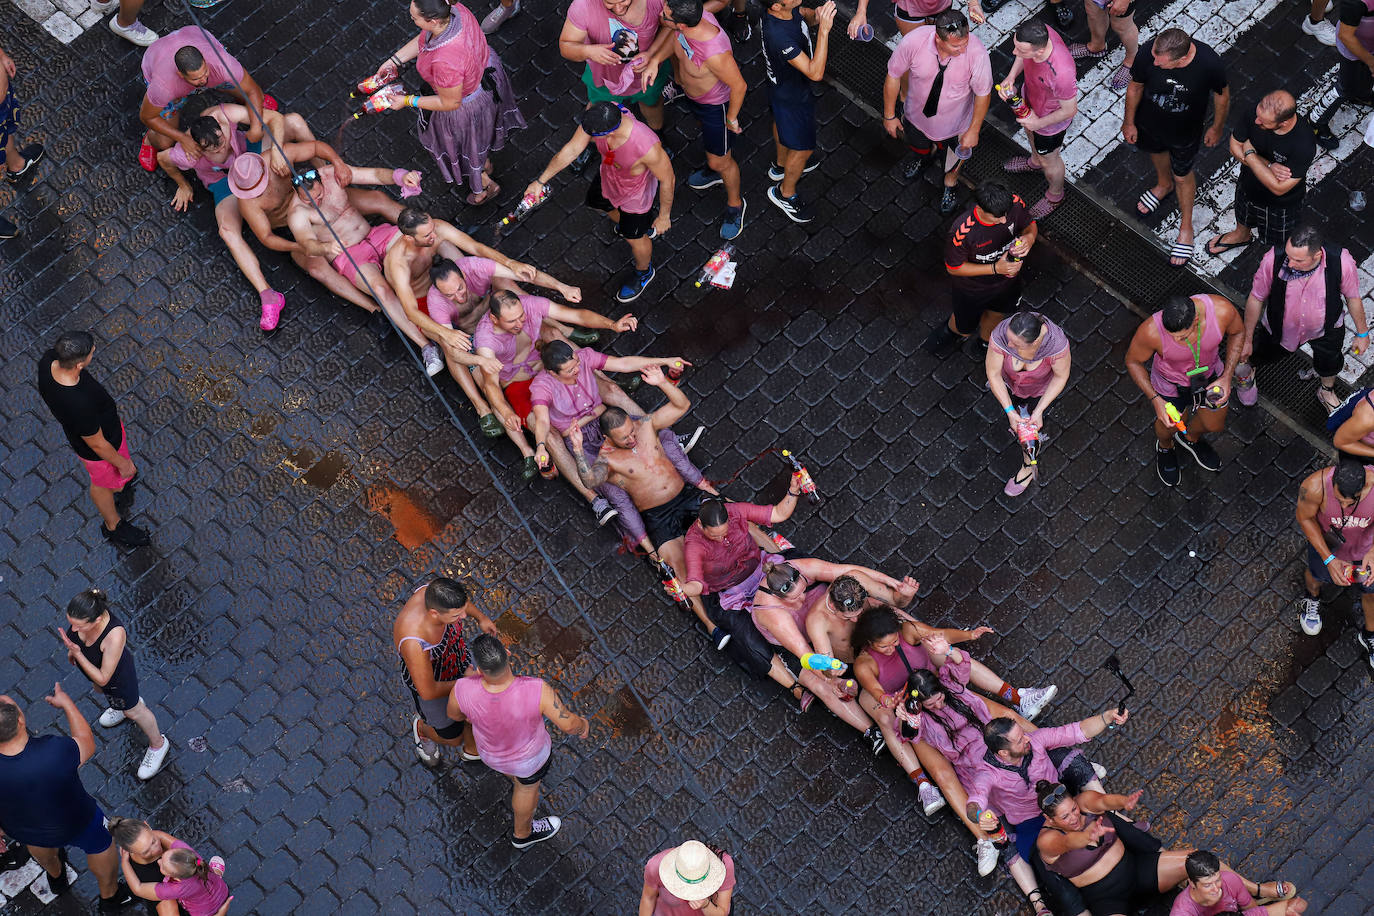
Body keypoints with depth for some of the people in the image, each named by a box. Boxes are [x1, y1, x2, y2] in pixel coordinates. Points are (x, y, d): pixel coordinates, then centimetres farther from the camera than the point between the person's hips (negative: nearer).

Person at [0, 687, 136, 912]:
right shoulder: (55, 751, -42)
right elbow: (87, 744, -17)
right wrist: (67, 704, -4)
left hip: (21, 829, 2)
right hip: (74, 824, -2)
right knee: (99, 844, 32)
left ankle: (55, 877, 69)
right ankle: (110, 895, 57)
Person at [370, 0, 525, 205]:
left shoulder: (445, 63, -48)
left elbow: (450, 103, -29)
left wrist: (407, 101, -19)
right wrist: (394, 60, -3)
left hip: (469, 104, -7)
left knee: (462, 144, 27)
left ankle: (485, 185, 57)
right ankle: (485, 163, 70)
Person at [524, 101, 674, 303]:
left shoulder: (647, 147, -47)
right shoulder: (596, 112, -33)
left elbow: (667, 179, -27)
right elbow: (572, 150, -17)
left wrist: (664, 216, -12)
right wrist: (541, 180, -10)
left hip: (636, 193, -5)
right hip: (608, 176, 5)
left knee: (635, 237, 19)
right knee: (597, 202, 33)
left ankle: (643, 271, 54)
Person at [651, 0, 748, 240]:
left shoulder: (714, 53, -48)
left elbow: (738, 85, -32)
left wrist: (731, 118, -15)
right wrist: (655, 60, -14)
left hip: (716, 105, -7)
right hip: (692, 94, 7)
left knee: (720, 161, 14)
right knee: (706, 132, 35)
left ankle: (734, 204, 43)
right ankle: (714, 172, 65)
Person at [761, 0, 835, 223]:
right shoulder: (780, 36, -45)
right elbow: (815, 73, -44)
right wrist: (824, 29, -50)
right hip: (793, 97, -8)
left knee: (782, 124, 34)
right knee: (803, 148, 14)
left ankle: (781, 166, 62)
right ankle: (785, 194, 38)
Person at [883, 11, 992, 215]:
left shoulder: (977, 53, -38)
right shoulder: (913, 41, -35)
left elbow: (983, 93, -20)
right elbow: (893, 76, -16)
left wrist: (974, 130, -11)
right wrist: (889, 115, -6)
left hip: (955, 121, -1)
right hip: (918, 113, 1)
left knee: (958, 152, 28)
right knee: (919, 147, 33)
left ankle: (950, 183, 64)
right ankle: (927, 153, 72)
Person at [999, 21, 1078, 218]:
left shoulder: (1061, 73, -49)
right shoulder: (1037, 33, -31)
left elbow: (1069, 110, -28)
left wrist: (1039, 123, -17)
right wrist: (1011, 76, -19)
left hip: (1051, 119, -6)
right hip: (1030, 98, 6)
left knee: (1049, 159, 23)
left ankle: (1055, 196, 55)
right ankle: (1035, 161, 71)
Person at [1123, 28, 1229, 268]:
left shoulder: (1209, 63, -39)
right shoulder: (1148, 52, -36)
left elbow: (1222, 95, -15)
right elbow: (1135, 87, -13)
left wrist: (1217, 128, 0)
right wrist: (1129, 121, 1)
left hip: (1186, 131, -2)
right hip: (1149, 122, 2)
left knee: (1182, 176, 20)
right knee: (1157, 152, 32)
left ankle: (1186, 226, 48)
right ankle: (1164, 185, 67)